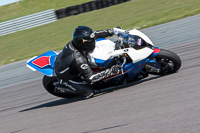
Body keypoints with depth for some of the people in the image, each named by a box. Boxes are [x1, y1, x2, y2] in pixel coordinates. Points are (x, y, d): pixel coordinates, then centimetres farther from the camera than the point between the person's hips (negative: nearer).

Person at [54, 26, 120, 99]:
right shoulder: (78, 59, -43)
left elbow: (95, 34, 0)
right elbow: (90, 77, -35)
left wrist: (108, 32, -3)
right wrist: (110, 71, -35)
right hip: (66, 77, -8)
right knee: (89, 93, -12)